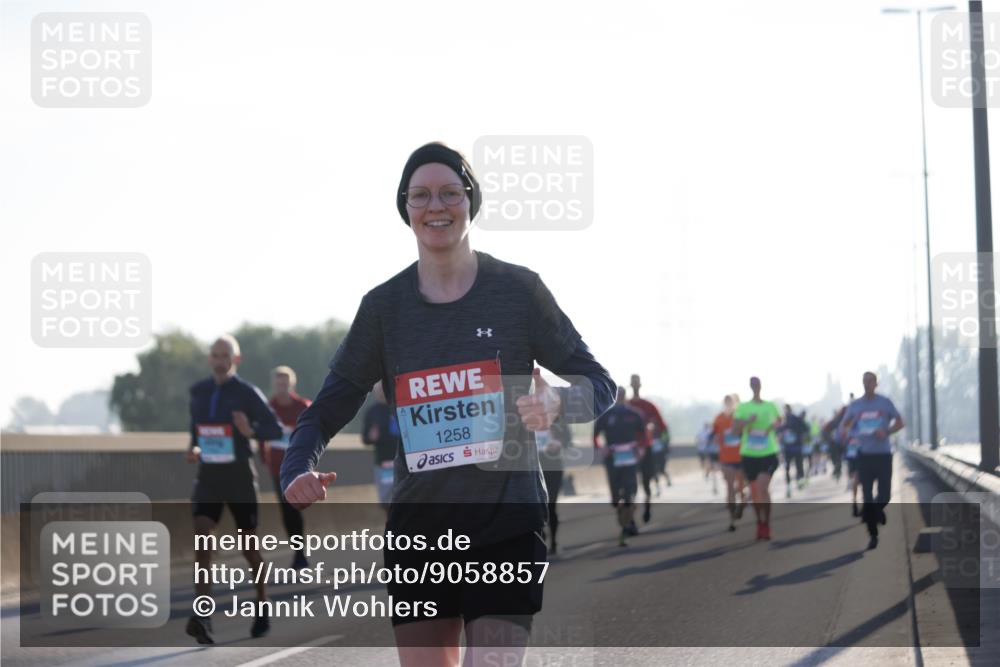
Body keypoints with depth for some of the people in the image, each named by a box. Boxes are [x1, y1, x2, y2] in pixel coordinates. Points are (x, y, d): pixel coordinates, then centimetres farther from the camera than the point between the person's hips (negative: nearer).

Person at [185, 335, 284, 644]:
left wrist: (250, 431, -25)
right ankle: (203, 618, -28)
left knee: (249, 547, 7)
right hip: (208, 478, 3)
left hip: (240, 478, -3)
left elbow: (276, 430, -6)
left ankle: (263, 609, 31)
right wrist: (193, 448, 6)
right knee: (201, 539, -19)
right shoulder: (198, 392, 7)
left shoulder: (247, 393, -6)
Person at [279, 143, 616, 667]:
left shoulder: (519, 290, 0)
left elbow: (598, 384, 4)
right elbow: (328, 408, 7)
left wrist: (557, 403, -20)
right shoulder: (385, 305, 6)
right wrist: (298, 471, -14)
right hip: (418, 526, 3)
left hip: (506, 525, -3)